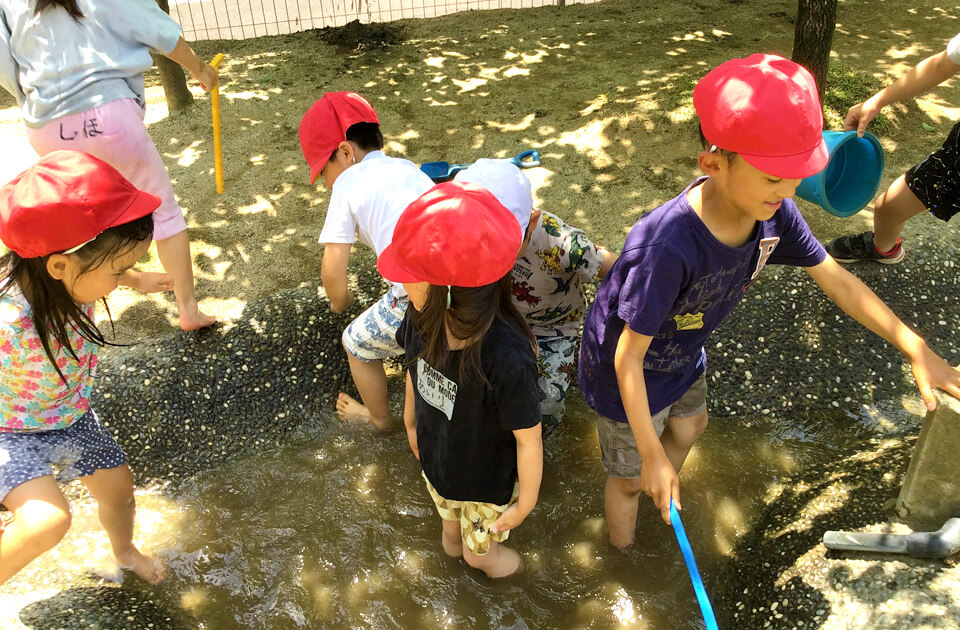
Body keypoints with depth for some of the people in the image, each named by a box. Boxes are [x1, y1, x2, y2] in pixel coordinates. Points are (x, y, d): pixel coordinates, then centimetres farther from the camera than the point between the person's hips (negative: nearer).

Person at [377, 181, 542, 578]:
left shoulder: (506, 358, -44)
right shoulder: (424, 318, -25)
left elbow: (528, 440, -28)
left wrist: (525, 503, -14)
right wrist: (410, 420, 15)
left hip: (488, 481, -5)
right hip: (436, 463, 5)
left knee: (479, 553, 25)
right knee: (451, 531, 34)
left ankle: (496, 560, 59)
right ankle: (454, 545, 67)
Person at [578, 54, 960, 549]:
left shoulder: (771, 212, -21)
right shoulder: (667, 249, -43)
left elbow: (838, 281, -6)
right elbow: (628, 360, -32)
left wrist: (919, 351, -7)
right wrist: (652, 456, -24)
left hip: (683, 356, 7)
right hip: (630, 375, -7)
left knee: (689, 427, 32)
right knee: (631, 477, 16)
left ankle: (662, 500, 65)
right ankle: (622, 551, 49)